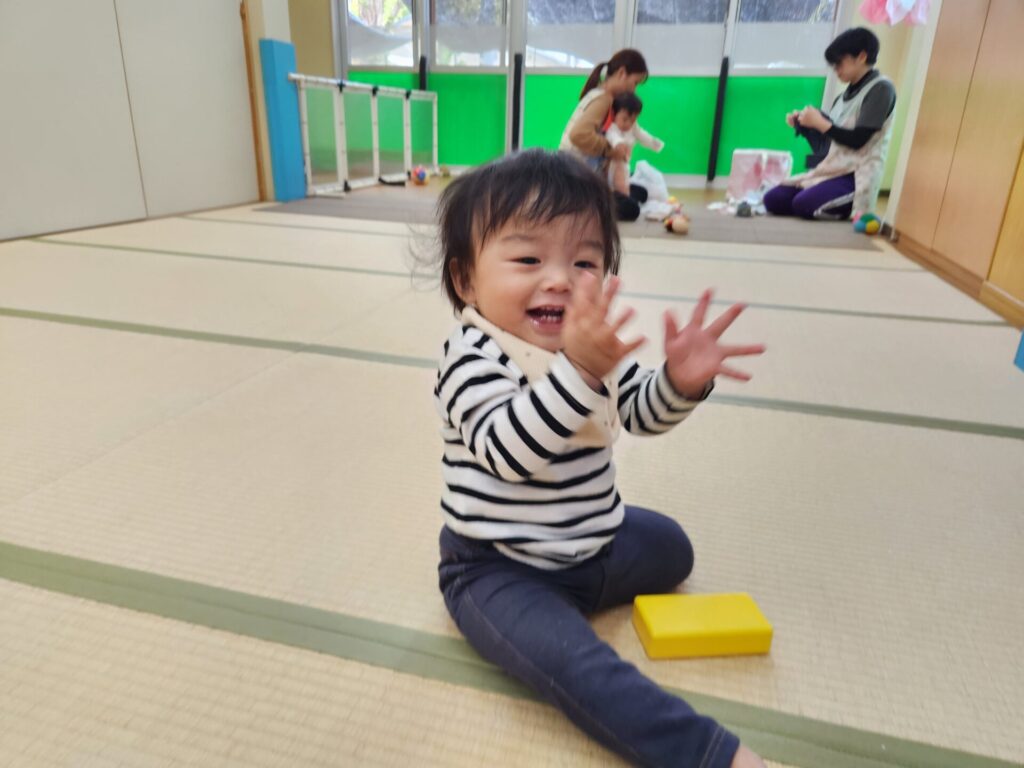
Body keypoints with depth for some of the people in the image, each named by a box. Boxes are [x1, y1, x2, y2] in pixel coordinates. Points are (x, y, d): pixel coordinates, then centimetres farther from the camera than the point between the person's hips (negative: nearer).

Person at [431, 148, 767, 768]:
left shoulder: (593, 344, -1)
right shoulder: (473, 358, -24)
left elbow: (641, 414, 3)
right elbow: (507, 448, -38)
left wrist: (681, 381, -19)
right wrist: (577, 371, -51)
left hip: (591, 542, 8)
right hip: (496, 567, -7)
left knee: (671, 548, 23)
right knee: (571, 661, -29)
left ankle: (572, 585, 20)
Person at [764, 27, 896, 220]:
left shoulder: (880, 88, -6)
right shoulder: (844, 95, 17)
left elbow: (858, 140, -14)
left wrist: (820, 123, -11)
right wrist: (803, 125, 5)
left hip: (858, 175, -8)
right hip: (832, 168, 8)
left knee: (804, 203, -32)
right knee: (773, 199, -3)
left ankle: (849, 206, -2)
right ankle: (842, 203, 7)